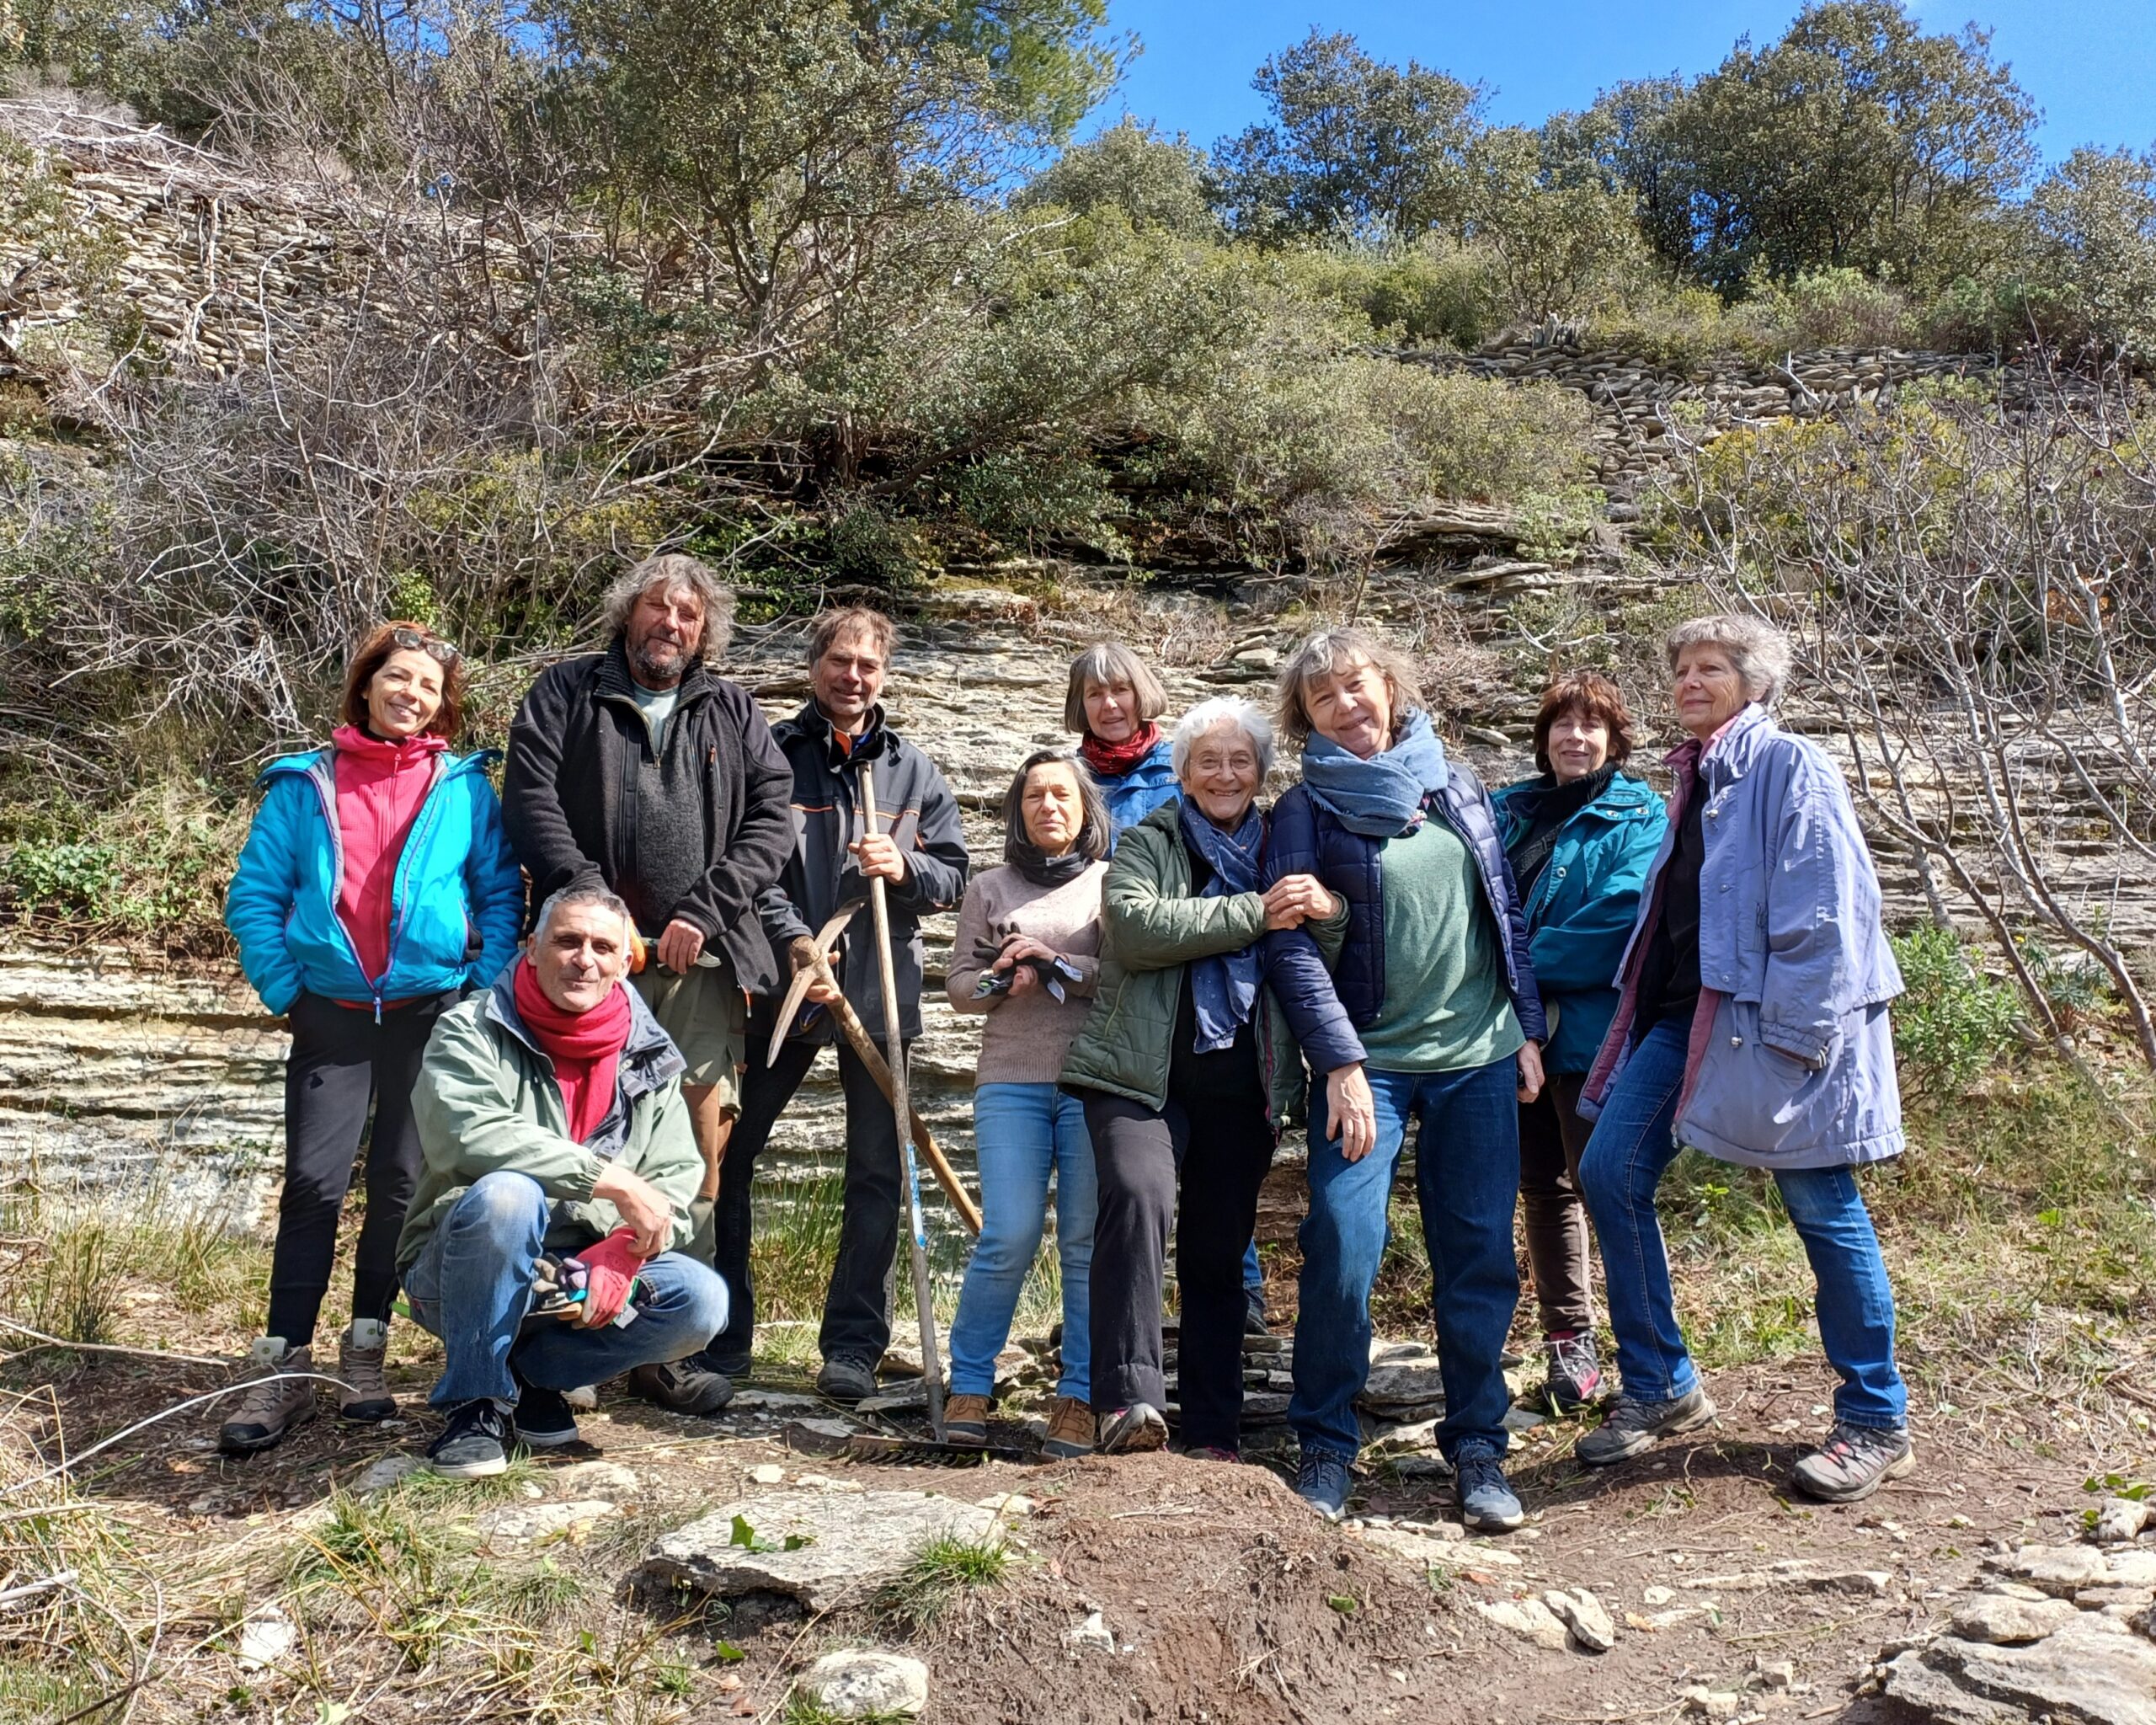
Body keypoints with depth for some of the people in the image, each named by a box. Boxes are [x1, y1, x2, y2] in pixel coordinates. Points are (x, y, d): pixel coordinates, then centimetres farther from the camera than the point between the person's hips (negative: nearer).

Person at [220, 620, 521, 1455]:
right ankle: (282, 1368, 3)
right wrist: (283, 987, -3)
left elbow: (502, 894, 4)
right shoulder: (305, 784, 4)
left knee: (401, 1182, 5)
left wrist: (487, 990, -5)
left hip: (433, 1010, 0)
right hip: (333, 1012, 0)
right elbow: (254, 895, 6)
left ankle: (366, 1352, 18)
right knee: (313, 1183, -4)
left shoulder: (465, 788, 3)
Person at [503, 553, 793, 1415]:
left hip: (701, 965, 2)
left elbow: (772, 814, 6)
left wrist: (704, 911, -6)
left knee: (695, 1156, 1)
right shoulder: (567, 692, 13)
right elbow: (531, 799, 0)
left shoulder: (733, 712, 17)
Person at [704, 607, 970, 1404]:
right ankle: (721, 1337, 19)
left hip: (880, 990, 2)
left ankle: (853, 1345, 12)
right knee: (724, 1159, 4)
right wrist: (791, 938, -19)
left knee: (877, 1172, 2)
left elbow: (953, 873, 11)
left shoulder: (913, 771, 12)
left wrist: (904, 868, -11)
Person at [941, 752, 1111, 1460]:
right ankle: (969, 1384, 9)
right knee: (1009, 1237, -8)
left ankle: (1079, 1397, 9)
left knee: (1088, 1241, -1)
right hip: (1011, 1083, 1)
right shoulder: (989, 889, 15)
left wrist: (1061, 965, -13)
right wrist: (998, 981, -8)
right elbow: (958, 984, 12)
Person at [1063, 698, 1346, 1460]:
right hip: (1144, 1074, -3)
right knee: (1139, 1196, -27)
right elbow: (1137, 925, -14)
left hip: (1243, 1083, 3)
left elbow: (1328, 963, 13)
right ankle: (1129, 1397, -26)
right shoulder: (1146, 844, 7)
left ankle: (1214, 1433, 16)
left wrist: (1329, 912, -10)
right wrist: (1257, 913, -17)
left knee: (1219, 1253, 8)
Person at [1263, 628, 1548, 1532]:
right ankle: (1324, 1447, 9)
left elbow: (1507, 913, 15)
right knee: (1341, 1247, -10)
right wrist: (1341, 1062, -13)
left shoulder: (1458, 786, 11)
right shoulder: (1305, 810, 0)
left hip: (1479, 1055, 3)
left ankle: (1477, 1447, 18)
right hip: (1367, 1059, -3)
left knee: (1478, 1254, 4)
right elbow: (1291, 946, -7)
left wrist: (1528, 1030, 9)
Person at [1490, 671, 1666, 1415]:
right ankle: (1568, 1343, 25)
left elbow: (1621, 918, -16)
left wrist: (1525, 965, -14)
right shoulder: (1508, 811, 12)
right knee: (1542, 1183, 12)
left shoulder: (1638, 818, -4)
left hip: (1592, 1030, -6)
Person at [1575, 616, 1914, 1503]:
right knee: (1609, 1173, 0)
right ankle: (1659, 1387, 13)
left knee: (1822, 1206, 2)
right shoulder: (1696, 779, 18)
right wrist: (1650, 1011, 15)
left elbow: (1828, 911, -15)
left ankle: (1876, 1423, 18)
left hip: (1769, 1018, -8)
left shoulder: (1790, 767, -7)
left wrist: (1793, 1031, -19)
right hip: (1686, 1011, 8)